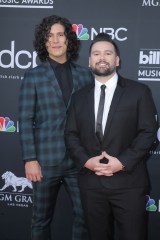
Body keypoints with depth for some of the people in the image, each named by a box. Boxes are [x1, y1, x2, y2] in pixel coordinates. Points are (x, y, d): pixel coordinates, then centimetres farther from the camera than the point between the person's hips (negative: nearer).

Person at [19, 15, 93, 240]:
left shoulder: (85, 74, 6)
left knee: (84, 216, 8)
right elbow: (25, 121, -3)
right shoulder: (33, 76, 0)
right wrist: (30, 159, -9)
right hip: (47, 161, -1)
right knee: (42, 219, 11)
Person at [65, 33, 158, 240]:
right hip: (90, 183, 3)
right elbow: (70, 135, 8)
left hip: (129, 182, -3)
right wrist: (85, 161, -9)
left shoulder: (139, 92, 1)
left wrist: (123, 162, -15)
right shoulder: (79, 97, 12)